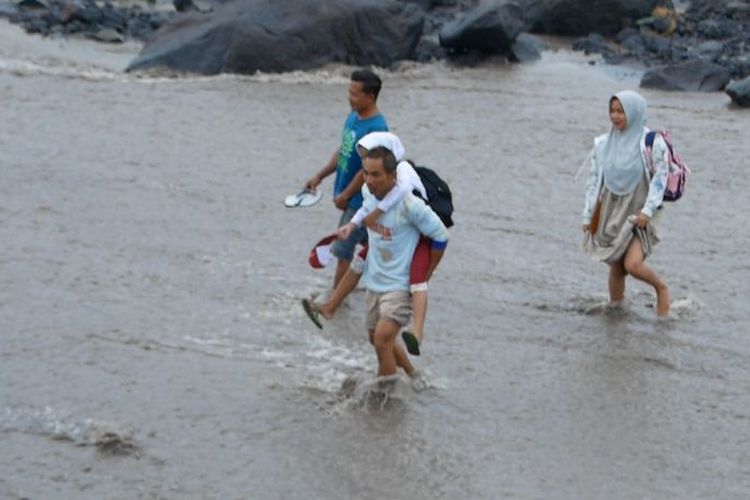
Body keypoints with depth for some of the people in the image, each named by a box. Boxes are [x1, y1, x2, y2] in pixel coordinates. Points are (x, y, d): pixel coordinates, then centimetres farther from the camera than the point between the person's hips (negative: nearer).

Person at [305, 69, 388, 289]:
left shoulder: (376, 128, -24)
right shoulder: (353, 117, 5)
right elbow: (342, 152, 17)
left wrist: (344, 195, -15)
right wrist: (319, 176, 13)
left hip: (360, 199, -9)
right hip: (353, 198, 9)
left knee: (342, 251, -3)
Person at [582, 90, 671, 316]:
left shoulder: (651, 143, -7)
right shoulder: (603, 144, 5)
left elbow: (660, 177, -8)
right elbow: (594, 180, 9)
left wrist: (647, 211, -16)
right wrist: (588, 215, 7)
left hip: (638, 214, -4)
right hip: (611, 212, 5)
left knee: (633, 264, -19)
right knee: (616, 268, 7)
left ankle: (661, 289, 8)